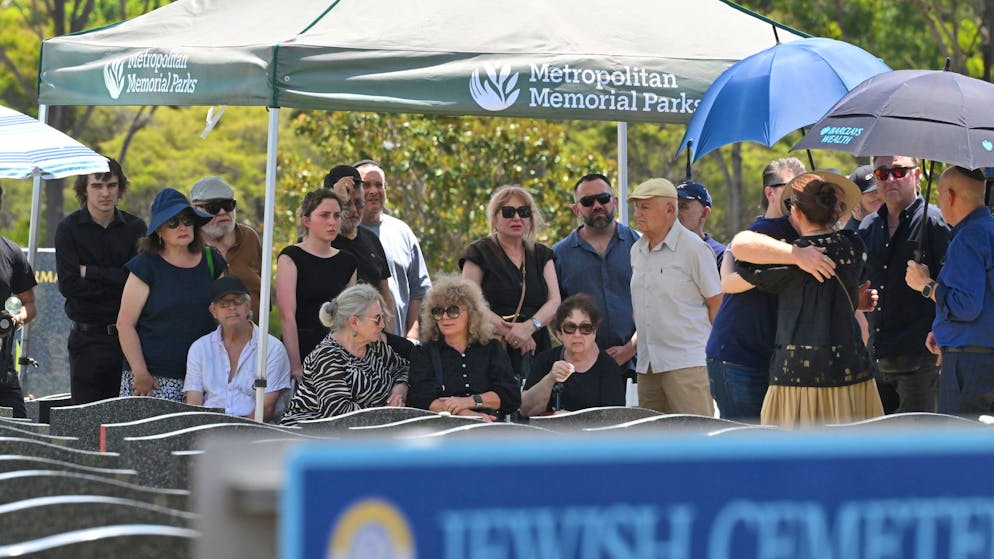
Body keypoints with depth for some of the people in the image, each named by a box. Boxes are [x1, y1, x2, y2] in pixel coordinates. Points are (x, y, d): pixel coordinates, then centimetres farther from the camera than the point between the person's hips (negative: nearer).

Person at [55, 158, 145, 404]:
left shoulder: (135, 227, 7)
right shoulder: (69, 229, 1)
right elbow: (68, 285, -9)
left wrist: (90, 272, -8)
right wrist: (118, 284, -10)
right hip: (89, 337, -2)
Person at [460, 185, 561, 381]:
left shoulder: (541, 255, 18)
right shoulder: (479, 252, 6)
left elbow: (555, 302, 7)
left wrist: (529, 326, -13)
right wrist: (507, 331, -14)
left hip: (536, 350, 3)